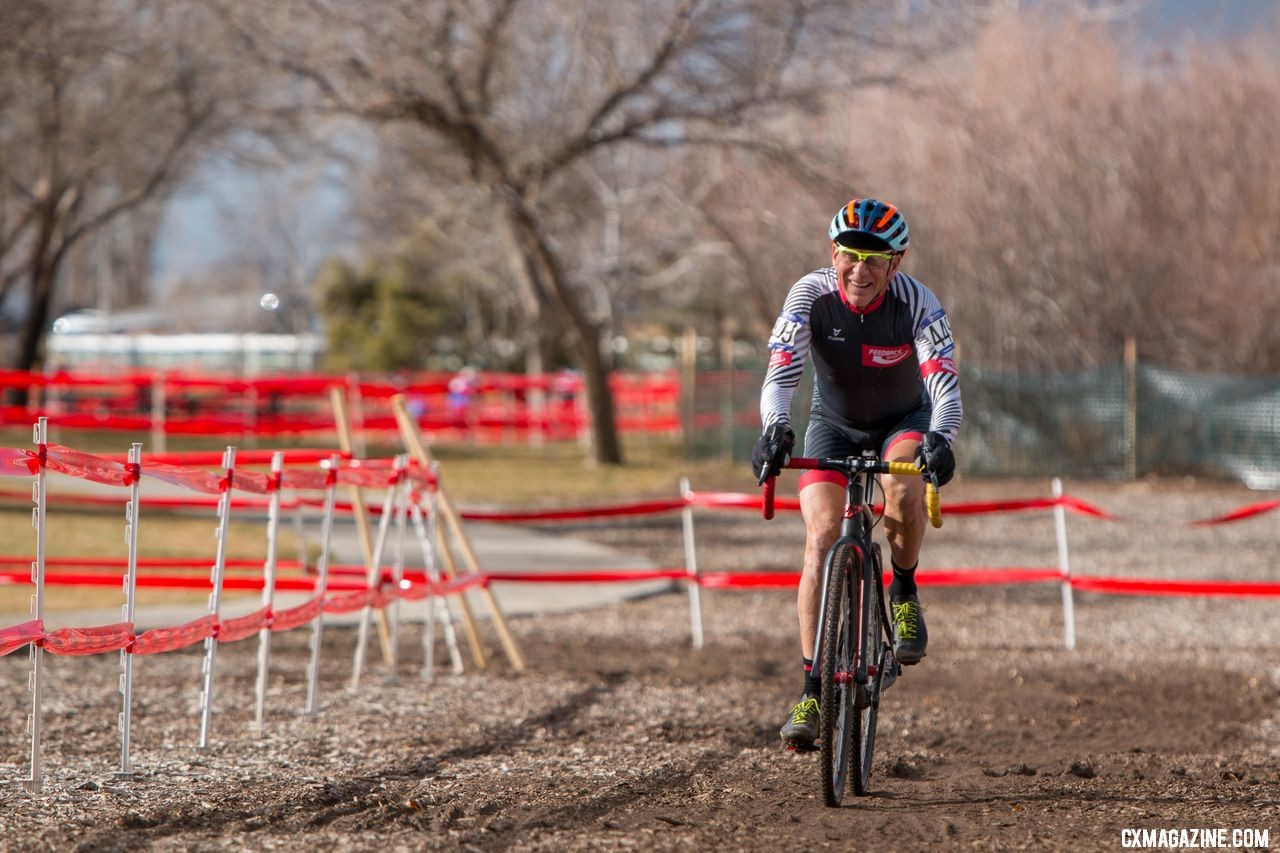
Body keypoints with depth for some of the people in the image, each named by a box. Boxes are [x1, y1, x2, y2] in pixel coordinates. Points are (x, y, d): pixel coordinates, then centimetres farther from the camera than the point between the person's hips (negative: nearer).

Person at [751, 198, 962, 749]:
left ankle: (904, 592, -4)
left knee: (903, 490, -34)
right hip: (833, 426, 1)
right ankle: (813, 688, -14)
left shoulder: (917, 304, -26)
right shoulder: (811, 296, -24)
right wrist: (774, 429, -55)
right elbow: (782, 373, -35)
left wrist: (939, 437, -56)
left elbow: (946, 384, -35)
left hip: (904, 422, -1)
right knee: (822, 537, -18)